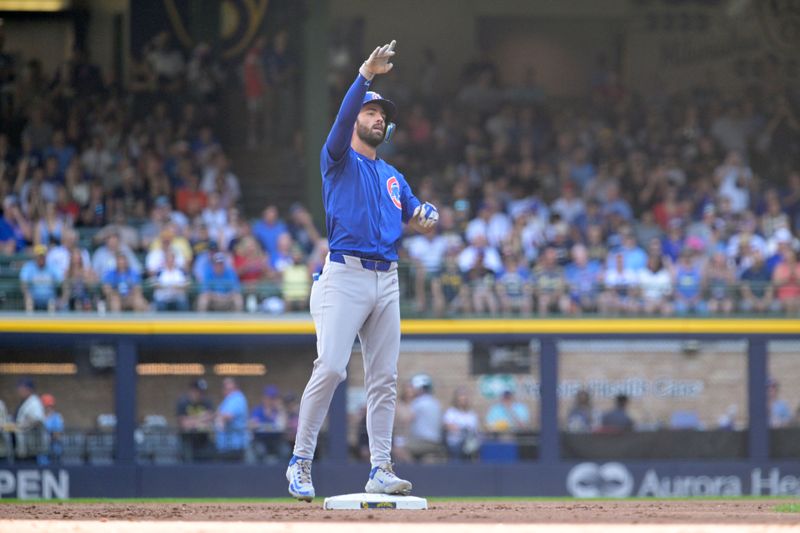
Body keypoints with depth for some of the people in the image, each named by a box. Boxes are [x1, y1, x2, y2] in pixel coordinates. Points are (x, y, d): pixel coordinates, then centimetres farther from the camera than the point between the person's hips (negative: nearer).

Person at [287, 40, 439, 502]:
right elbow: (342, 118, -13)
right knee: (331, 368, -16)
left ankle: (381, 469, 5)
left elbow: (419, 215, 19)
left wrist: (427, 219, -6)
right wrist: (366, 75, -25)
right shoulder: (340, 161, 5)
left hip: (386, 281, 6)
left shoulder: (394, 177, 23)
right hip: (346, 276, -6)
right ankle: (301, 461, -9)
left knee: (384, 377, 3)